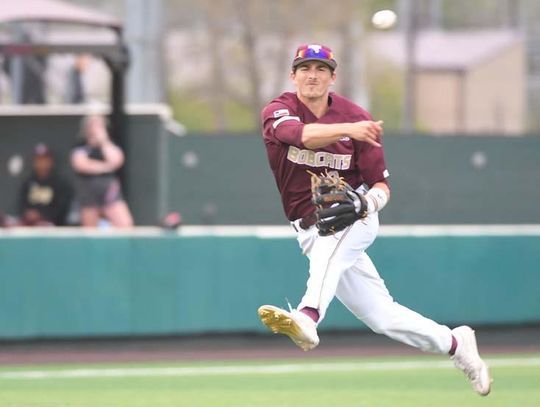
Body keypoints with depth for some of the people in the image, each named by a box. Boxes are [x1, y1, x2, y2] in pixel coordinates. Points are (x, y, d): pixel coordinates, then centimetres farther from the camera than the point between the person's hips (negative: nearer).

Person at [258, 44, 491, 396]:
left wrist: (373, 200, -26)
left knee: (329, 240, -38)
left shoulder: (357, 118, -6)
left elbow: (381, 185, -1)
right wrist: (348, 129, -49)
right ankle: (455, 344, 20)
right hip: (311, 231, 2)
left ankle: (308, 317, -60)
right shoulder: (279, 111, -7)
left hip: (355, 219, -2)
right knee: (381, 316, 1)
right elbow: (303, 134, -32)